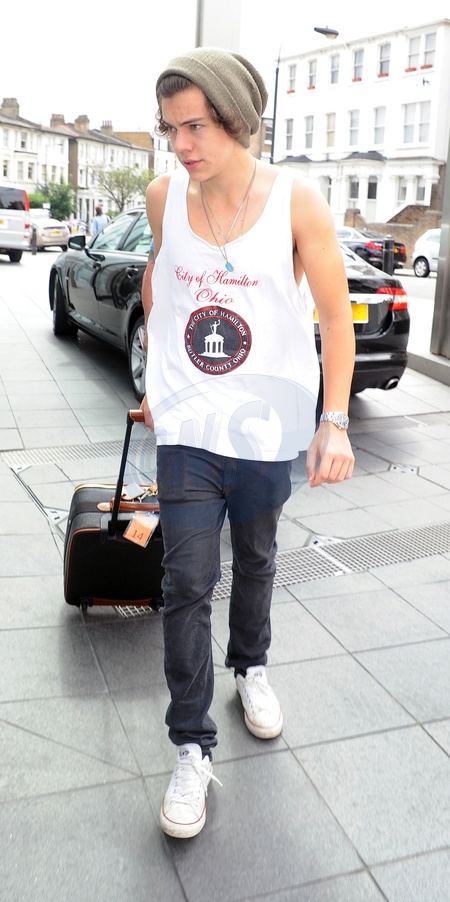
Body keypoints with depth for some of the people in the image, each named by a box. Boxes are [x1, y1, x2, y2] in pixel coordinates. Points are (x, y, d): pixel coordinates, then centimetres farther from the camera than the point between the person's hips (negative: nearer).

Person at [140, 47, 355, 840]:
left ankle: (251, 669, 46)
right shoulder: (164, 196, -4)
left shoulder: (296, 202, -12)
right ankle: (192, 750, 13)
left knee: (255, 561, 19)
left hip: (268, 425, -1)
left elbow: (335, 317, -9)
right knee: (187, 585, -2)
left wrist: (335, 422, -17)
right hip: (187, 426, 1)